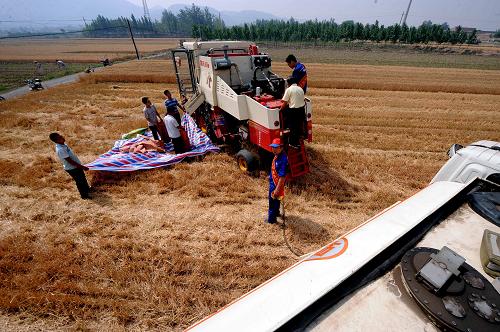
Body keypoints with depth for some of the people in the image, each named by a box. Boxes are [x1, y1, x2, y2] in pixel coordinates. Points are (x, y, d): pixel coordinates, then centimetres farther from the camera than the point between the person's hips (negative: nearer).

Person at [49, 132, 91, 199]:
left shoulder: (63, 144, -2)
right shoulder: (60, 150, -30)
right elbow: (70, 161, -28)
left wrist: (80, 165, 18)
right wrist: (82, 167, -24)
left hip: (76, 166, 9)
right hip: (72, 168, -9)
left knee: (83, 178, 26)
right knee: (80, 181, 9)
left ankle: (87, 189, 49)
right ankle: (84, 195, 29)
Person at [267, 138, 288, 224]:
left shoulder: (283, 160, -33)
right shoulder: (277, 155, -4)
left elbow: (282, 177, -31)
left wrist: (277, 189, -28)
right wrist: (270, 176, 23)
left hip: (276, 183, -9)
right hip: (273, 181, 9)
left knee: (273, 200, 10)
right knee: (275, 200, 28)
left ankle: (271, 219, 31)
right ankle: (276, 212, 52)